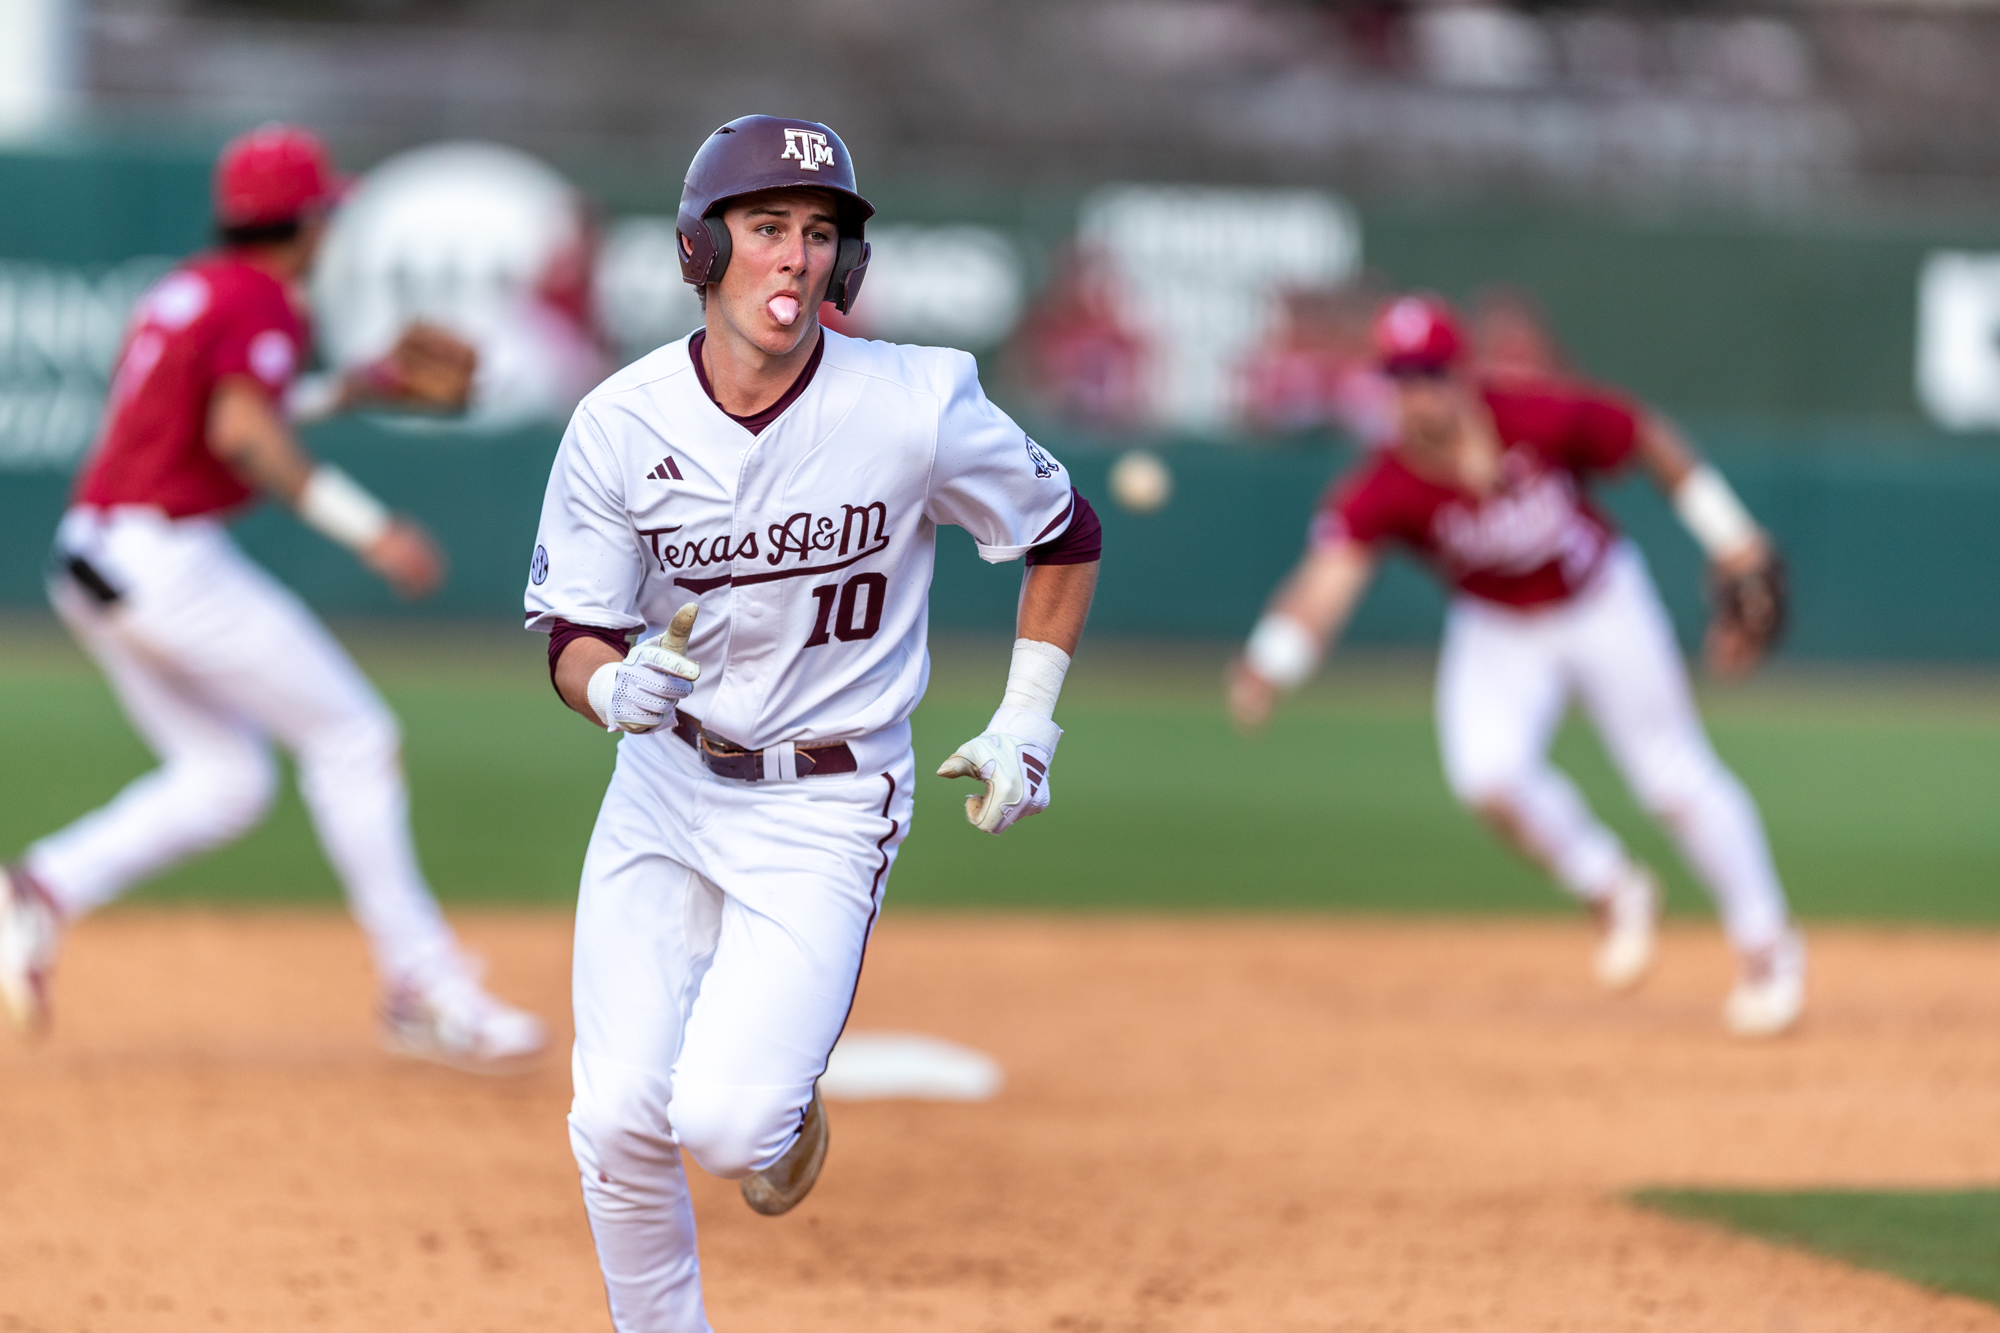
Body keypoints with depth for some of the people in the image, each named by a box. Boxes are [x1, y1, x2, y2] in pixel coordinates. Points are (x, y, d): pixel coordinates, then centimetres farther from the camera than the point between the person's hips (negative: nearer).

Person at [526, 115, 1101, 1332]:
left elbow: (1068, 537, 1)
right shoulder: (623, 423, -11)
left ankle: (787, 1105, 21)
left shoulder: (920, 408, -16)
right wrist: (622, 689, -28)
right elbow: (573, 637, -5)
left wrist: (1026, 724, -2)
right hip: (664, 786, 3)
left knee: (724, 1121, -17)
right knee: (619, 1124, -3)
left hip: (831, 807, -2)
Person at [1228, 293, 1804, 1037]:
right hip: (1496, 634, 1)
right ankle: (1612, 893, 6)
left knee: (1676, 780, 1)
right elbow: (1331, 571, -42)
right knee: (1487, 773, -22)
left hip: (1603, 607, -1)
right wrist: (1272, 663, -60)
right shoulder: (1386, 489, -27)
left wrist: (1731, 540, -4)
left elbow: (1649, 439, -9)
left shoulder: (1543, 419, -27)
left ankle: (1766, 944, 21)